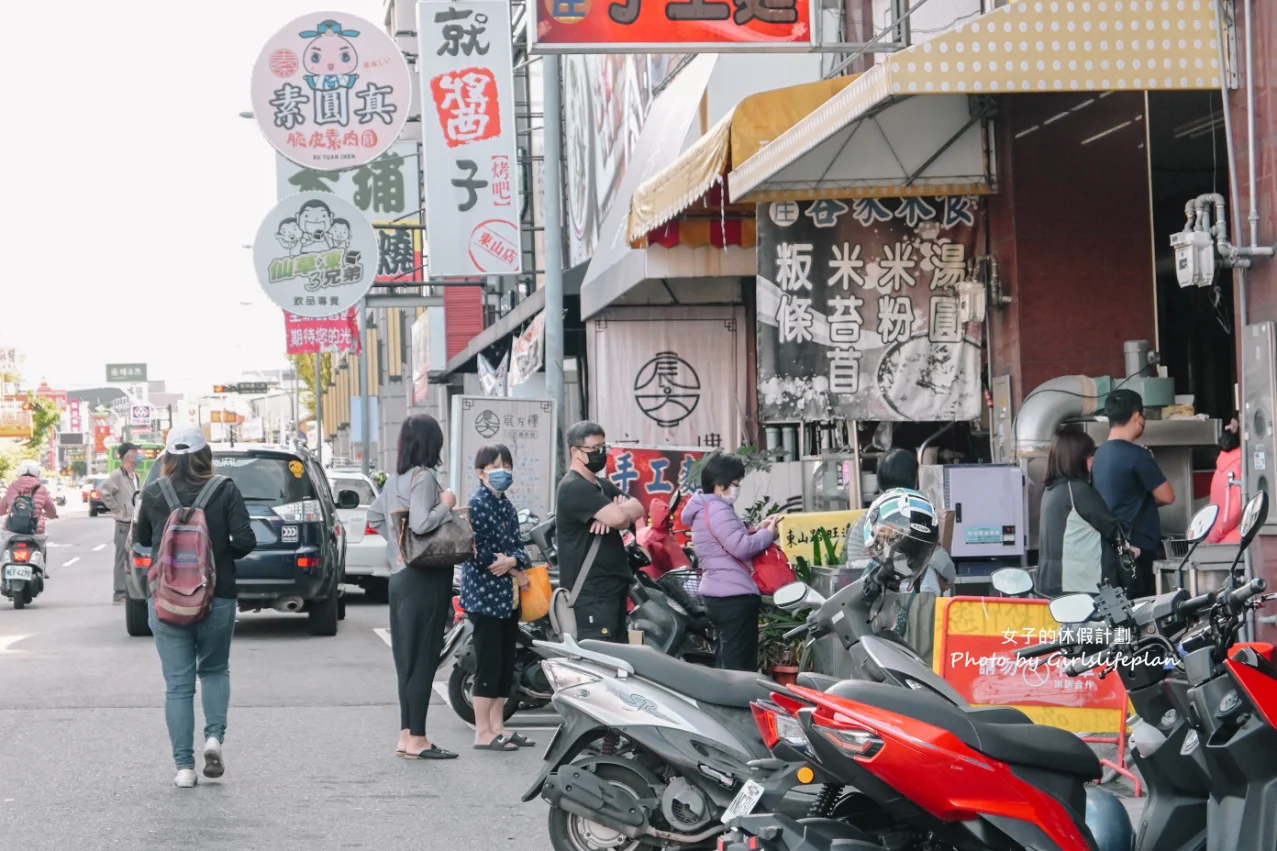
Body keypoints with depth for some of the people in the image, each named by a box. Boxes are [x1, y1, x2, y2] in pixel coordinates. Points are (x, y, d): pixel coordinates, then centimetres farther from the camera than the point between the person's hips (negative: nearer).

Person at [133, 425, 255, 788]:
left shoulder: (153, 493, -4)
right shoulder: (224, 490, -7)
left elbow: (142, 538, 12)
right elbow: (245, 540, -12)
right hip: (217, 598, 0)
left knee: (178, 684, 5)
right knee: (215, 670, 21)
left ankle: (184, 767, 2)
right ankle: (214, 736, -1)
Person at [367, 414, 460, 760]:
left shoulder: (395, 479, 12)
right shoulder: (424, 477, -15)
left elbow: (374, 516, 24)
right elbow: (421, 524, -26)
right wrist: (446, 504, -12)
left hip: (401, 575, 9)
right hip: (424, 579, -9)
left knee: (408, 659, 12)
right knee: (423, 660, -5)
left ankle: (407, 736, 16)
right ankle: (417, 740, -4)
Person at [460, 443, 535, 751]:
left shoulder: (507, 507, 15)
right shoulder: (478, 504, -10)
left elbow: (518, 546, 10)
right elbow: (479, 553, -16)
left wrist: (512, 560, -13)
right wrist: (517, 574, -10)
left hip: (508, 597, 8)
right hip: (485, 595, -8)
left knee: (506, 665, 10)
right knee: (489, 665, -7)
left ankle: (497, 726, 17)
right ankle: (483, 733, -3)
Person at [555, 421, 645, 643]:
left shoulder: (602, 485, 20)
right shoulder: (574, 487, -13)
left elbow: (637, 510, 9)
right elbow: (618, 518, -25)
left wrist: (617, 513, -12)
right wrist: (620, 509, 0)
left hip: (613, 586, 10)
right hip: (590, 591, -10)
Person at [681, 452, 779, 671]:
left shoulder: (705, 509, 17)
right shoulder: (717, 510, -16)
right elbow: (741, 548, -23)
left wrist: (757, 530, 13)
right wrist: (768, 534, -8)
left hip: (717, 595, 11)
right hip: (735, 596, -11)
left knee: (727, 665, 16)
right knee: (741, 667, -10)